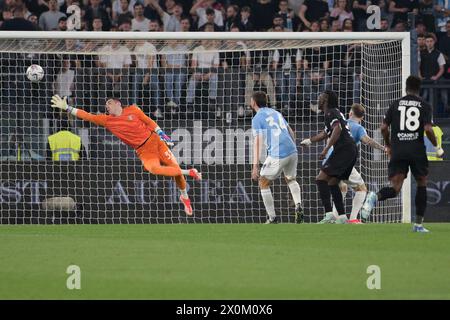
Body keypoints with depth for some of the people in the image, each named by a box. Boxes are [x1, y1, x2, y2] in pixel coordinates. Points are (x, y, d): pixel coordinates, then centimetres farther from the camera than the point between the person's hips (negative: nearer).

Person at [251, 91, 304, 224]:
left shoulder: (257, 118, -2)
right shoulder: (276, 113, 19)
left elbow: (258, 141, -12)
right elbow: (291, 132, 23)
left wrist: (255, 166, -15)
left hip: (277, 155, -7)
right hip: (292, 151, 7)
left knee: (264, 183, 10)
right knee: (291, 180, 29)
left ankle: (272, 218, 7)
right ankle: (298, 206, 4)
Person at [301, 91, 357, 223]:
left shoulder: (330, 113, -6)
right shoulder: (336, 113, 24)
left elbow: (337, 129, -24)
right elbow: (326, 133, 40)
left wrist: (326, 150, -27)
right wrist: (310, 140, 52)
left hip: (343, 150, -10)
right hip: (352, 150, 10)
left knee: (321, 179, -12)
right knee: (332, 183, 18)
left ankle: (329, 214, -23)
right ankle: (342, 217, 14)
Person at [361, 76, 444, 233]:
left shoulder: (396, 104, 9)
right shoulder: (424, 106, 2)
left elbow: (384, 127, 5)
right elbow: (428, 129, -10)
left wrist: (388, 146, 21)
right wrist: (437, 147, 4)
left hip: (397, 151, 1)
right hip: (417, 150, -1)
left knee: (395, 188, -1)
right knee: (422, 184, 18)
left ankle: (375, 197, -36)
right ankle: (418, 224, 14)